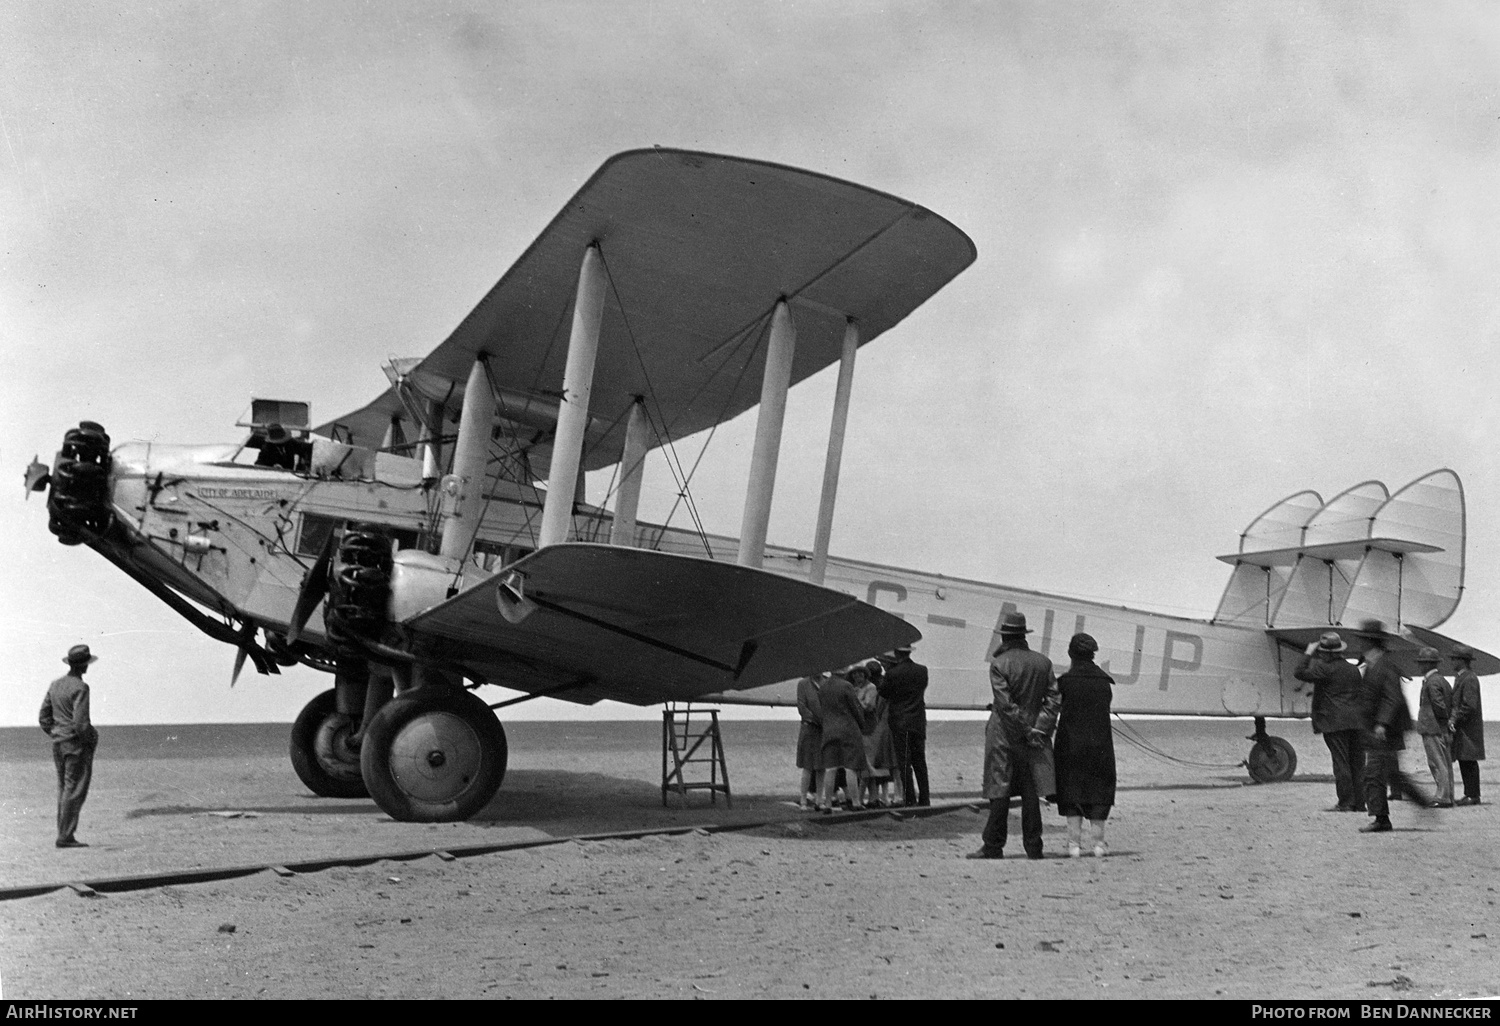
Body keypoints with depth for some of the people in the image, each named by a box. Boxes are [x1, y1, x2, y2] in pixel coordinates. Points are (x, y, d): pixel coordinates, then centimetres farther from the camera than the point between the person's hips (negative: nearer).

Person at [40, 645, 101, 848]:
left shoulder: (55, 685, 10)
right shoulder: (80, 688, -15)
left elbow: (43, 718, 14)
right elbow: (80, 722, -21)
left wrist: (55, 735, 18)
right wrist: (91, 740, -7)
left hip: (58, 744, 8)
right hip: (77, 744, -8)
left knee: (64, 790, 13)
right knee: (75, 791, -5)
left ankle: (64, 835, 14)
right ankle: (65, 837, -5)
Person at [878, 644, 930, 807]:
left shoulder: (892, 673, -13)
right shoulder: (922, 670, 0)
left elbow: (883, 692, -1)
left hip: (900, 724, -4)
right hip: (919, 723, 4)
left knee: (904, 763, 1)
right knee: (920, 761, 13)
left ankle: (910, 799, -1)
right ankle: (924, 798, 14)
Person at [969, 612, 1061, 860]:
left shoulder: (999, 663, -11)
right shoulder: (1043, 662, 3)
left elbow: (1005, 704, -16)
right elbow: (1054, 698, -1)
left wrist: (1026, 731, -10)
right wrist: (1039, 728, -4)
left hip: (1003, 735, -4)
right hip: (1031, 736, 4)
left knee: (999, 791, 0)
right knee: (1030, 792, 10)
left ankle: (993, 846, 3)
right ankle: (1033, 847, 13)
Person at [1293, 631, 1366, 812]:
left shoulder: (1325, 669, -9)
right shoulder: (1353, 669, 14)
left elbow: (1299, 673, -12)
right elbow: (1360, 695, 19)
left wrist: (1308, 654, -2)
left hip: (1334, 722, -6)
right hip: (1356, 722, 6)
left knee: (1340, 762, -5)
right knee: (1357, 763, 9)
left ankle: (1345, 803, -5)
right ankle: (1359, 802, 11)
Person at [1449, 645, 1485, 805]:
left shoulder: (1469, 679, -15)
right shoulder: (1461, 678, 17)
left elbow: (1469, 706, -21)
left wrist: (1455, 719, -17)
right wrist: (1453, 718, 12)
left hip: (1468, 728, -10)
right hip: (1462, 728, 10)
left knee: (1469, 762, -6)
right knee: (1464, 762, 11)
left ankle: (1473, 796, -3)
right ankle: (1470, 794, 15)